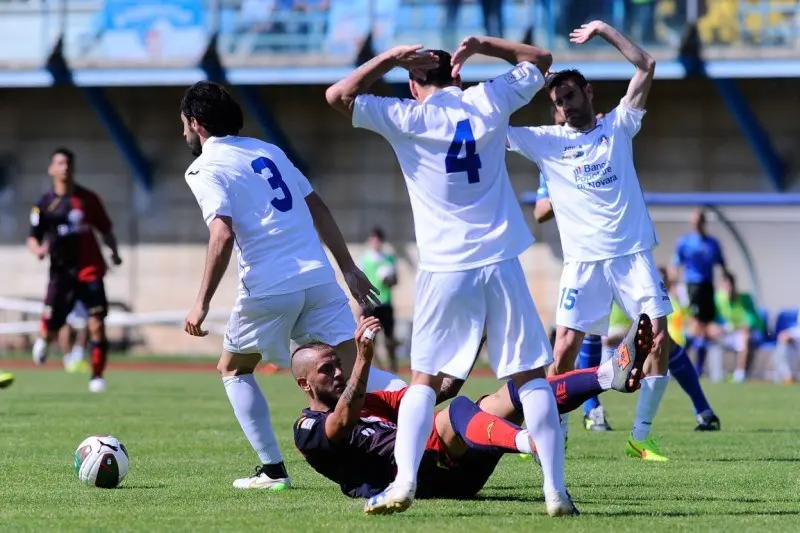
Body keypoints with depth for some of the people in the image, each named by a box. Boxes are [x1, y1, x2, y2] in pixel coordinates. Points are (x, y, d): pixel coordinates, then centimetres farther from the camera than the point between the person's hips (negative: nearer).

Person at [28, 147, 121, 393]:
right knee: (50, 325, -4)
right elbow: (33, 238, 5)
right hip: (61, 272, 0)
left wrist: (114, 251, -6)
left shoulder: (87, 199, 5)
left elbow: (106, 230, 12)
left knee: (97, 323, -12)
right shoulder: (44, 204, 3)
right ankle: (44, 341, 34)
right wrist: (38, 249, -18)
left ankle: (97, 375, -3)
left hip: (90, 271, 0)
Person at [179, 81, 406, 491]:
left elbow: (222, 235, -14)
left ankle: (272, 469, 11)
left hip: (268, 288, -5)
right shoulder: (267, 151, 20)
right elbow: (318, 208, 20)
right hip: (318, 277, 5)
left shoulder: (205, 169, 0)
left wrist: (202, 303, -12)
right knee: (354, 370, 2)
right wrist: (348, 266, 23)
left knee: (233, 369, 18)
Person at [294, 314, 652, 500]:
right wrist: (364, 357, -24)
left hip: (452, 469, 8)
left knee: (518, 395, -5)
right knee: (458, 410, -34)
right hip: (411, 474, -8)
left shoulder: (366, 403, 35)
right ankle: (529, 442, -67)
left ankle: (611, 374, -24)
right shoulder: (309, 430, 9)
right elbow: (342, 422, -14)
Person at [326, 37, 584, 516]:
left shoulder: (408, 119, -2)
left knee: (424, 381, 8)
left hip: (444, 271, -1)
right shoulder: (489, 102, 5)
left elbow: (338, 96, 1)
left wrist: (394, 57, 3)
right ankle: (556, 489, -1)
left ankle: (404, 482, -7)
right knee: (532, 377, 5)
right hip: (501, 265, 1)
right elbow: (540, 60, 20)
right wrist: (478, 45, 14)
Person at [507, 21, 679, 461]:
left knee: (660, 342, -6)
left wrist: (604, 30, -2)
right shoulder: (546, 142, 7)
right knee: (565, 350, -9)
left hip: (633, 254, 1)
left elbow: (646, 66, 2)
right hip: (583, 260, -1)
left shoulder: (618, 126, 8)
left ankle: (640, 437, 3)